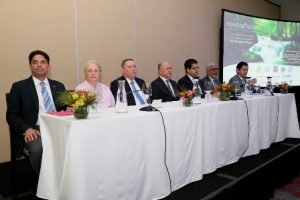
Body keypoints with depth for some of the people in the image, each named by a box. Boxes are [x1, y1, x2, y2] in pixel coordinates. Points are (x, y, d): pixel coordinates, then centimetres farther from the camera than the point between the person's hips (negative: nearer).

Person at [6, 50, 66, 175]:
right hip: (34, 130, -2)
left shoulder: (58, 86, 18)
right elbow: (11, 115, 3)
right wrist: (26, 129, -15)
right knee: (38, 148, -35)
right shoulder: (19, 87, 7)